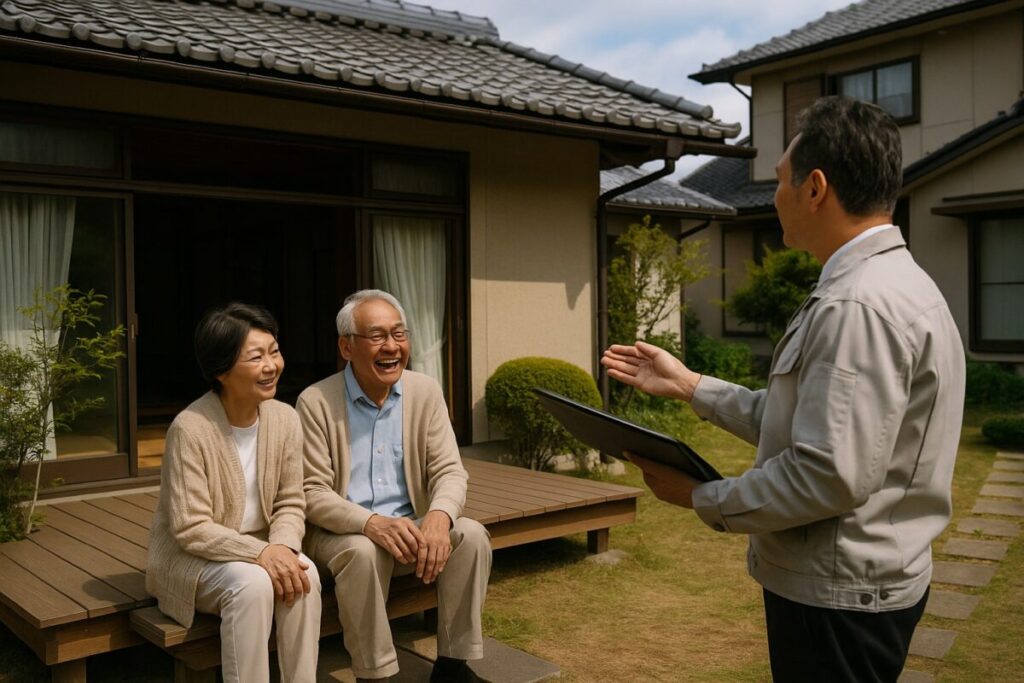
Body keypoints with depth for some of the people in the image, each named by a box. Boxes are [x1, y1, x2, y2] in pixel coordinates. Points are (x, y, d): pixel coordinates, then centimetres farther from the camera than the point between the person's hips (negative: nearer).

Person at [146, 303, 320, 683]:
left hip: (260, 550, 4)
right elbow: (191, 529, -22)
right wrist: (260, 552, -32)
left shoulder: (285, 419, -6)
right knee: (252, 583, -32)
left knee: (304, 574, -25)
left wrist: (282, 546, -23)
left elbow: (290, 504, -2)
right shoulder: (190, 429, -22)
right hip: (192, 556, -4)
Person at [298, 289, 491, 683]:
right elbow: (312, 494, -14)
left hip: (408, 527, 4)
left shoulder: (425, 392, 0)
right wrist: (372, 523, -33)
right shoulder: (316, 402, -11)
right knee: (364, 552, -36)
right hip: (339, 533, -3)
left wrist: (440, 514, -29)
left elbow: (449, 470, -4)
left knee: (471, 535, -22)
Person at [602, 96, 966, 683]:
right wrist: (689, 386, 11)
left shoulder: (858, 304, -24)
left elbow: (831, 476, -28)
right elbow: (800, 418, 13)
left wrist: (703, 499, -15)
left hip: (839, 597, -10)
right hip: (846, 583, 10)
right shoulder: (891, 282, 11)